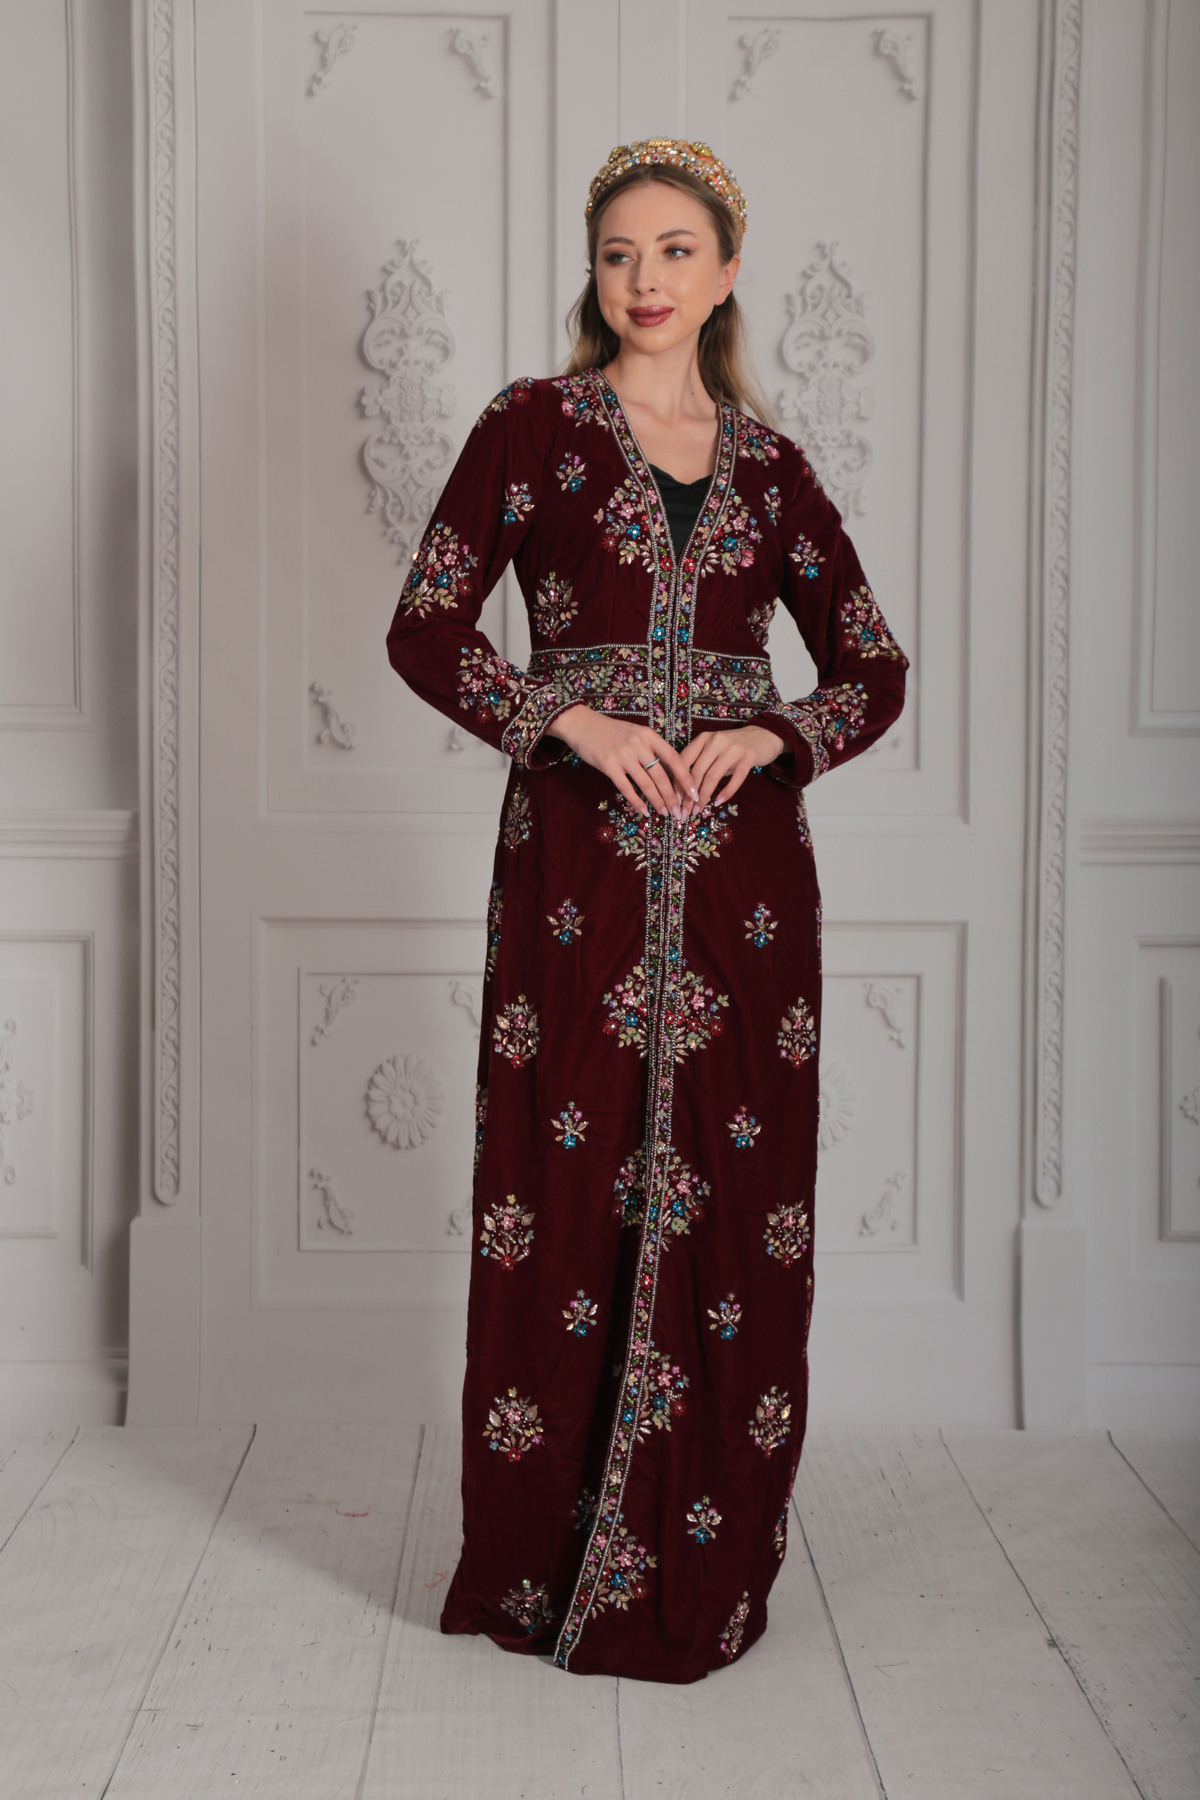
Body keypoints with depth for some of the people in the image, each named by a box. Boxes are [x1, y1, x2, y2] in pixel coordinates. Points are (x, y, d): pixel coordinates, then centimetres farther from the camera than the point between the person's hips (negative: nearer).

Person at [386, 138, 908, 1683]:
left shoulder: (768, 466, 13)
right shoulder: (533, 427, 5)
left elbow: (875, 669, 14)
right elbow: (423, 631, -1)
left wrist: (769, 736, -5)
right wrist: (575, 719, -13)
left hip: (742, 867, 3)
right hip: (578, 860, -2)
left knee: (734, 1201, 4)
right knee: (567, 1196, -1)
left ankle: (704, 1570, 20)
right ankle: (542, 1565, 17)